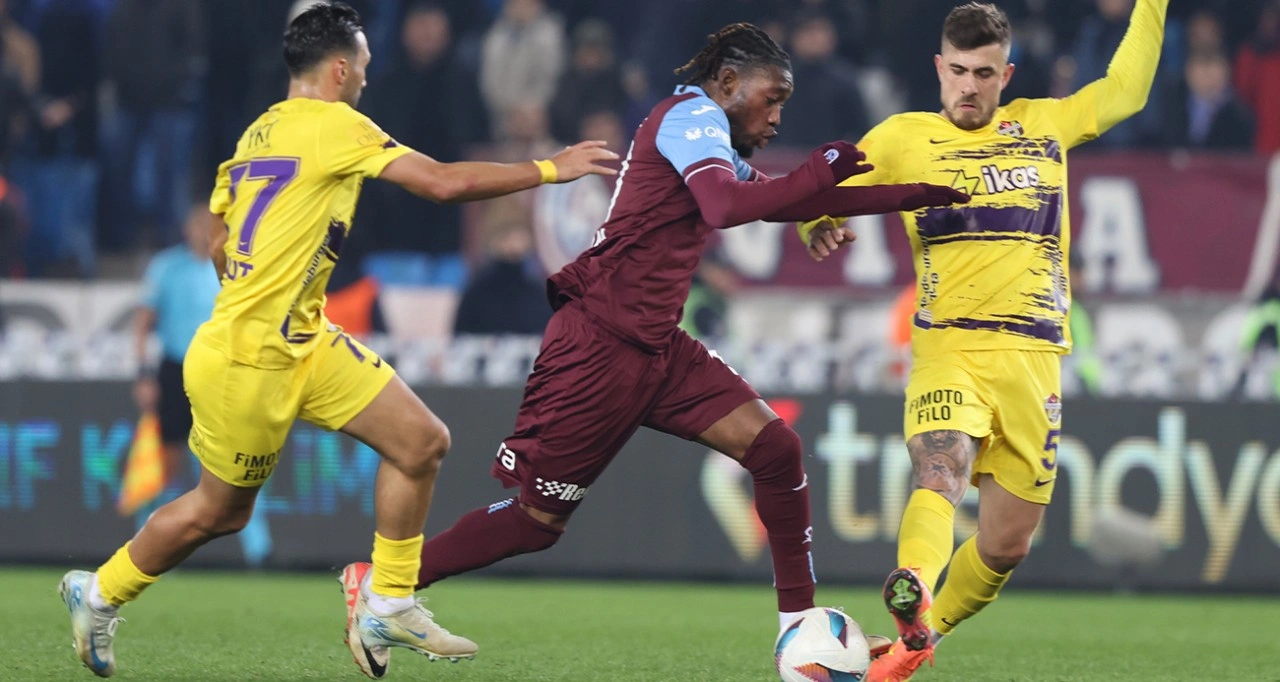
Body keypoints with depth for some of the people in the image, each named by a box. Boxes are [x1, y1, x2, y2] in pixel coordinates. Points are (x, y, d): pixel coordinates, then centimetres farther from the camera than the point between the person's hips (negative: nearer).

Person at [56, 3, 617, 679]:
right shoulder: (333, 125, -14)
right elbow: (445, 182, -18)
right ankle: (99, 594, 29)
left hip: (304, 344, 9)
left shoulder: (259, 133, 11)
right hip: (246, 361, -9)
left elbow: (220, 247, 17)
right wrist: (550, 169, -9)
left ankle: (388, 604, 9)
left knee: (422, 442, 0)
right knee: (218, 511, 8)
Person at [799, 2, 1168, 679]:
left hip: (1032, 357, 3)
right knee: (940, 475, -32)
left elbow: (1126, 88, 30)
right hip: (948, 347, -3)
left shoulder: (1045, 125, 17)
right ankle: (911, 598, -56)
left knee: (1007, 544, 3)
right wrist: (817, 223, -11)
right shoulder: (904, 137, 10)